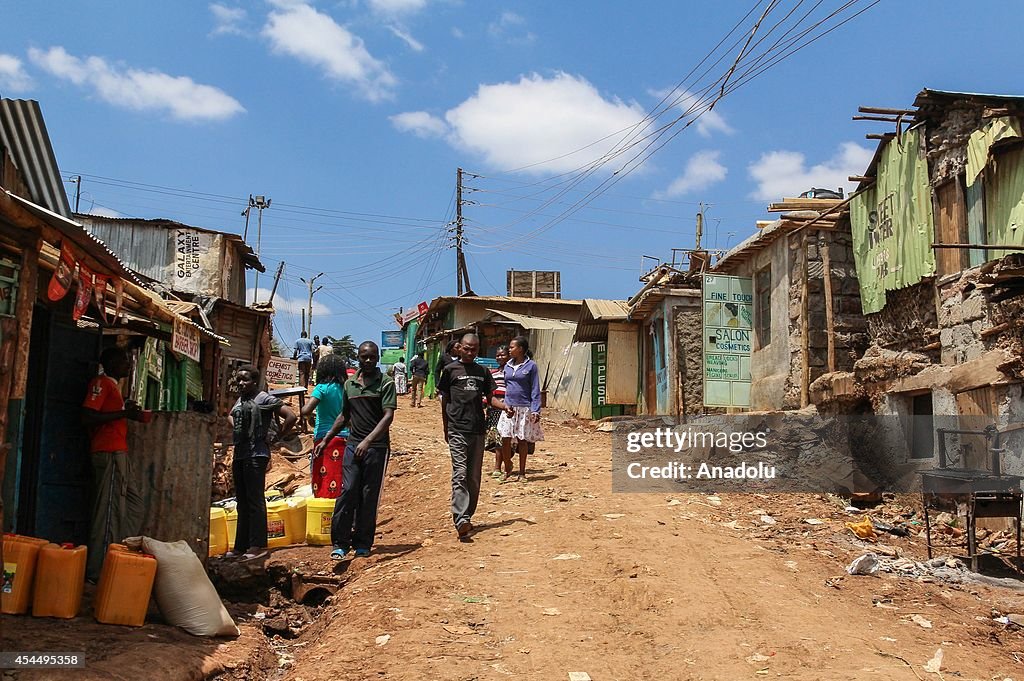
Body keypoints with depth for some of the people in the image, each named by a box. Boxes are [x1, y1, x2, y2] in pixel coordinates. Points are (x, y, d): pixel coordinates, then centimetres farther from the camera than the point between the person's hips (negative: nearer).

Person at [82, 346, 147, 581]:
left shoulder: (112, 386, 22)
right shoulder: (101, 383, -7)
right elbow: (87, 417, -18)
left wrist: (127, 411, 14)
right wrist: (124, 413, -16)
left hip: (118, 455, 10)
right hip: (109, 454, -10)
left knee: (136, 507, 12)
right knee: (110, 511, -8)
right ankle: (98, 570, -2)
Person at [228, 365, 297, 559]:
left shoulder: (265, 399, -7)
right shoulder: (239, 400, 16)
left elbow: (291, 416, -14)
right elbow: (231, 417, 37)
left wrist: (277, 436, -8)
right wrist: (237, 430, 18)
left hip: (256, 455, -8)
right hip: (239, 454, 8)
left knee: (255, 500, -7)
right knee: (242, 502, 12)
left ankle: (258, 545, -3)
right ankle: (240, 546, 18)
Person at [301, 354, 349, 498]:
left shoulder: (322, 388, -8)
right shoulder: (346, 388, 6)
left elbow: (306, 411, -18)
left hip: (325, 439, -5)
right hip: (344, 438, 5)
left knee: (323, 483, 0)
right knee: (339, 483, 9)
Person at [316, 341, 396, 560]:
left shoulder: (385, 383, -2)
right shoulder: (349, 384, 13)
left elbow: (388, 416, -12)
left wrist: (368, 440, -23)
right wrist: (326, 439, 21)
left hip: (377, 446, -3)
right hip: (353, 444, 3)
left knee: (369, 495, 2)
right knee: (348, 491, -4)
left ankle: (363, 544, 12)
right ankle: (340, 543, 3)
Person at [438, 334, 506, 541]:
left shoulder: (482, 372, 13)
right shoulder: (450, 370, 3)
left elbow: (489, 398, 14)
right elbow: (445, 401, 8)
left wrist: (504, 406, -7)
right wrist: (445, 430, 9)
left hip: (477, 429, 4)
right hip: (457, 429, -4)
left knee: (474, 477, 8)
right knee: (460, 474, -14)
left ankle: (467, 517, 19)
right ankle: (461, 521, -22)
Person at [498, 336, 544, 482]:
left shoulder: (531, 366, -5)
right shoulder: (508, 366, 9)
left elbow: (535, 390, -6)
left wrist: (536, 411, -12)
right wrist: (505, 404, 4)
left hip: (524, 408, -4)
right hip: (509, 408, 4)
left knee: (522, 440, 4)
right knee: (505, 439, -2)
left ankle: (522, 473, 16)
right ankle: (507, 470, 16)